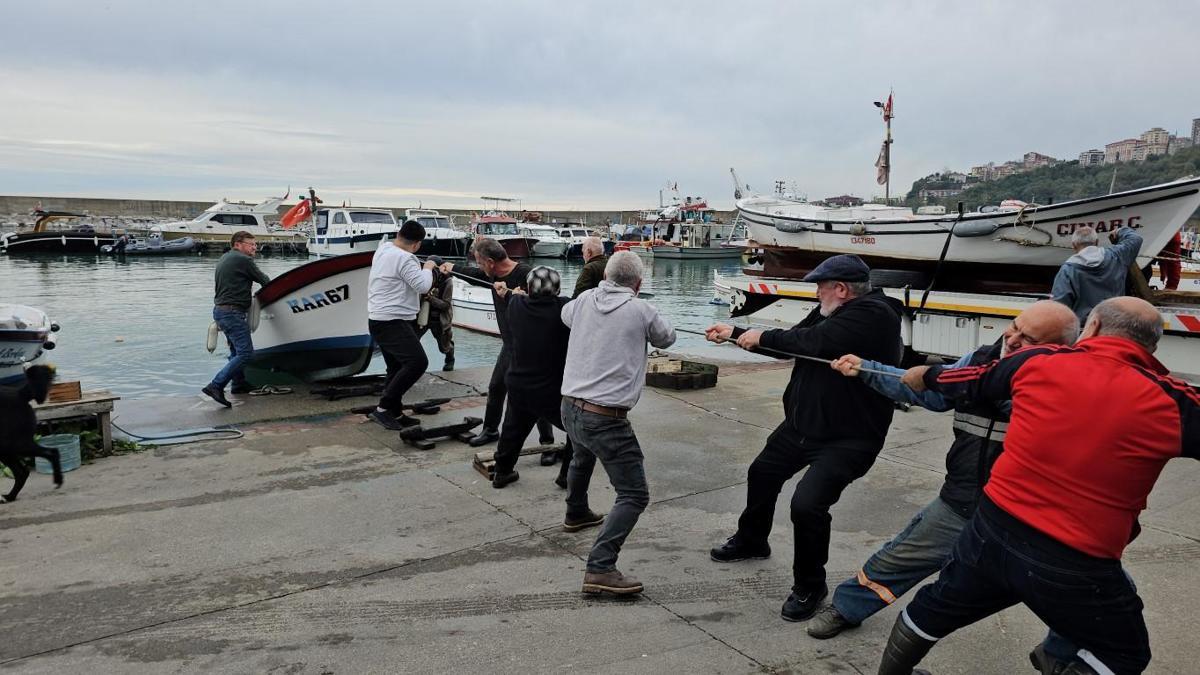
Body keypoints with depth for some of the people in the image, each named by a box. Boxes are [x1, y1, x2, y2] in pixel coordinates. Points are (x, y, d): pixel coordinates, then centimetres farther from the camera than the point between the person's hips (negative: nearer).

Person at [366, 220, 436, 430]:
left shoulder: (382, 250, 12)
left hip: (380, 320, 11)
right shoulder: (404, 258, -18)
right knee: (418, 362, -18)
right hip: (392, 322, -11)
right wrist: (427, 268, -2)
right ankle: (383, 408, -14)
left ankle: (394, 414, 16)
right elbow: (423, 286, -21)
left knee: (397, 368, 14)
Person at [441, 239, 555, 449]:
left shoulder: (526, 274, -23)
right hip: (509, 344, 9)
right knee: (496, 388, 19)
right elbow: (474, 273, 25)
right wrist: (453, 268, 39)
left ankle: (547, 441, 8)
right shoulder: (493, 274, 3)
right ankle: (490, 430, 39)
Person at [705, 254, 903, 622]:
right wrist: (735, 333, 15)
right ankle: (751, 540, 50)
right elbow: (790, 341, 16)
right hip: (802, 424, 10)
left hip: (847, 438, -10)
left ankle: (809, 586, 3)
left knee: (807, 502, -23)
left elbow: (812, 340, -30)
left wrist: (762, 337, -16)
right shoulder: (830, 313, 6)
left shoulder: (873, 315, -23)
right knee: (762, 472, 24)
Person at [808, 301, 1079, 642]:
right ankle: (846, 607, 34)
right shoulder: (981, 360, -1)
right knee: (897, 560, 14)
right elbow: (927, 391, 8)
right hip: (959, 507, 4)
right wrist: (866, 370, 0)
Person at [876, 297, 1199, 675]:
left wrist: (927, 377, 32)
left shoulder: (1037, 362, -4)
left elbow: (969, 383, 13)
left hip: (991, 529, 4)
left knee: (936, 609, 26)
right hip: (1075, 566, -3)